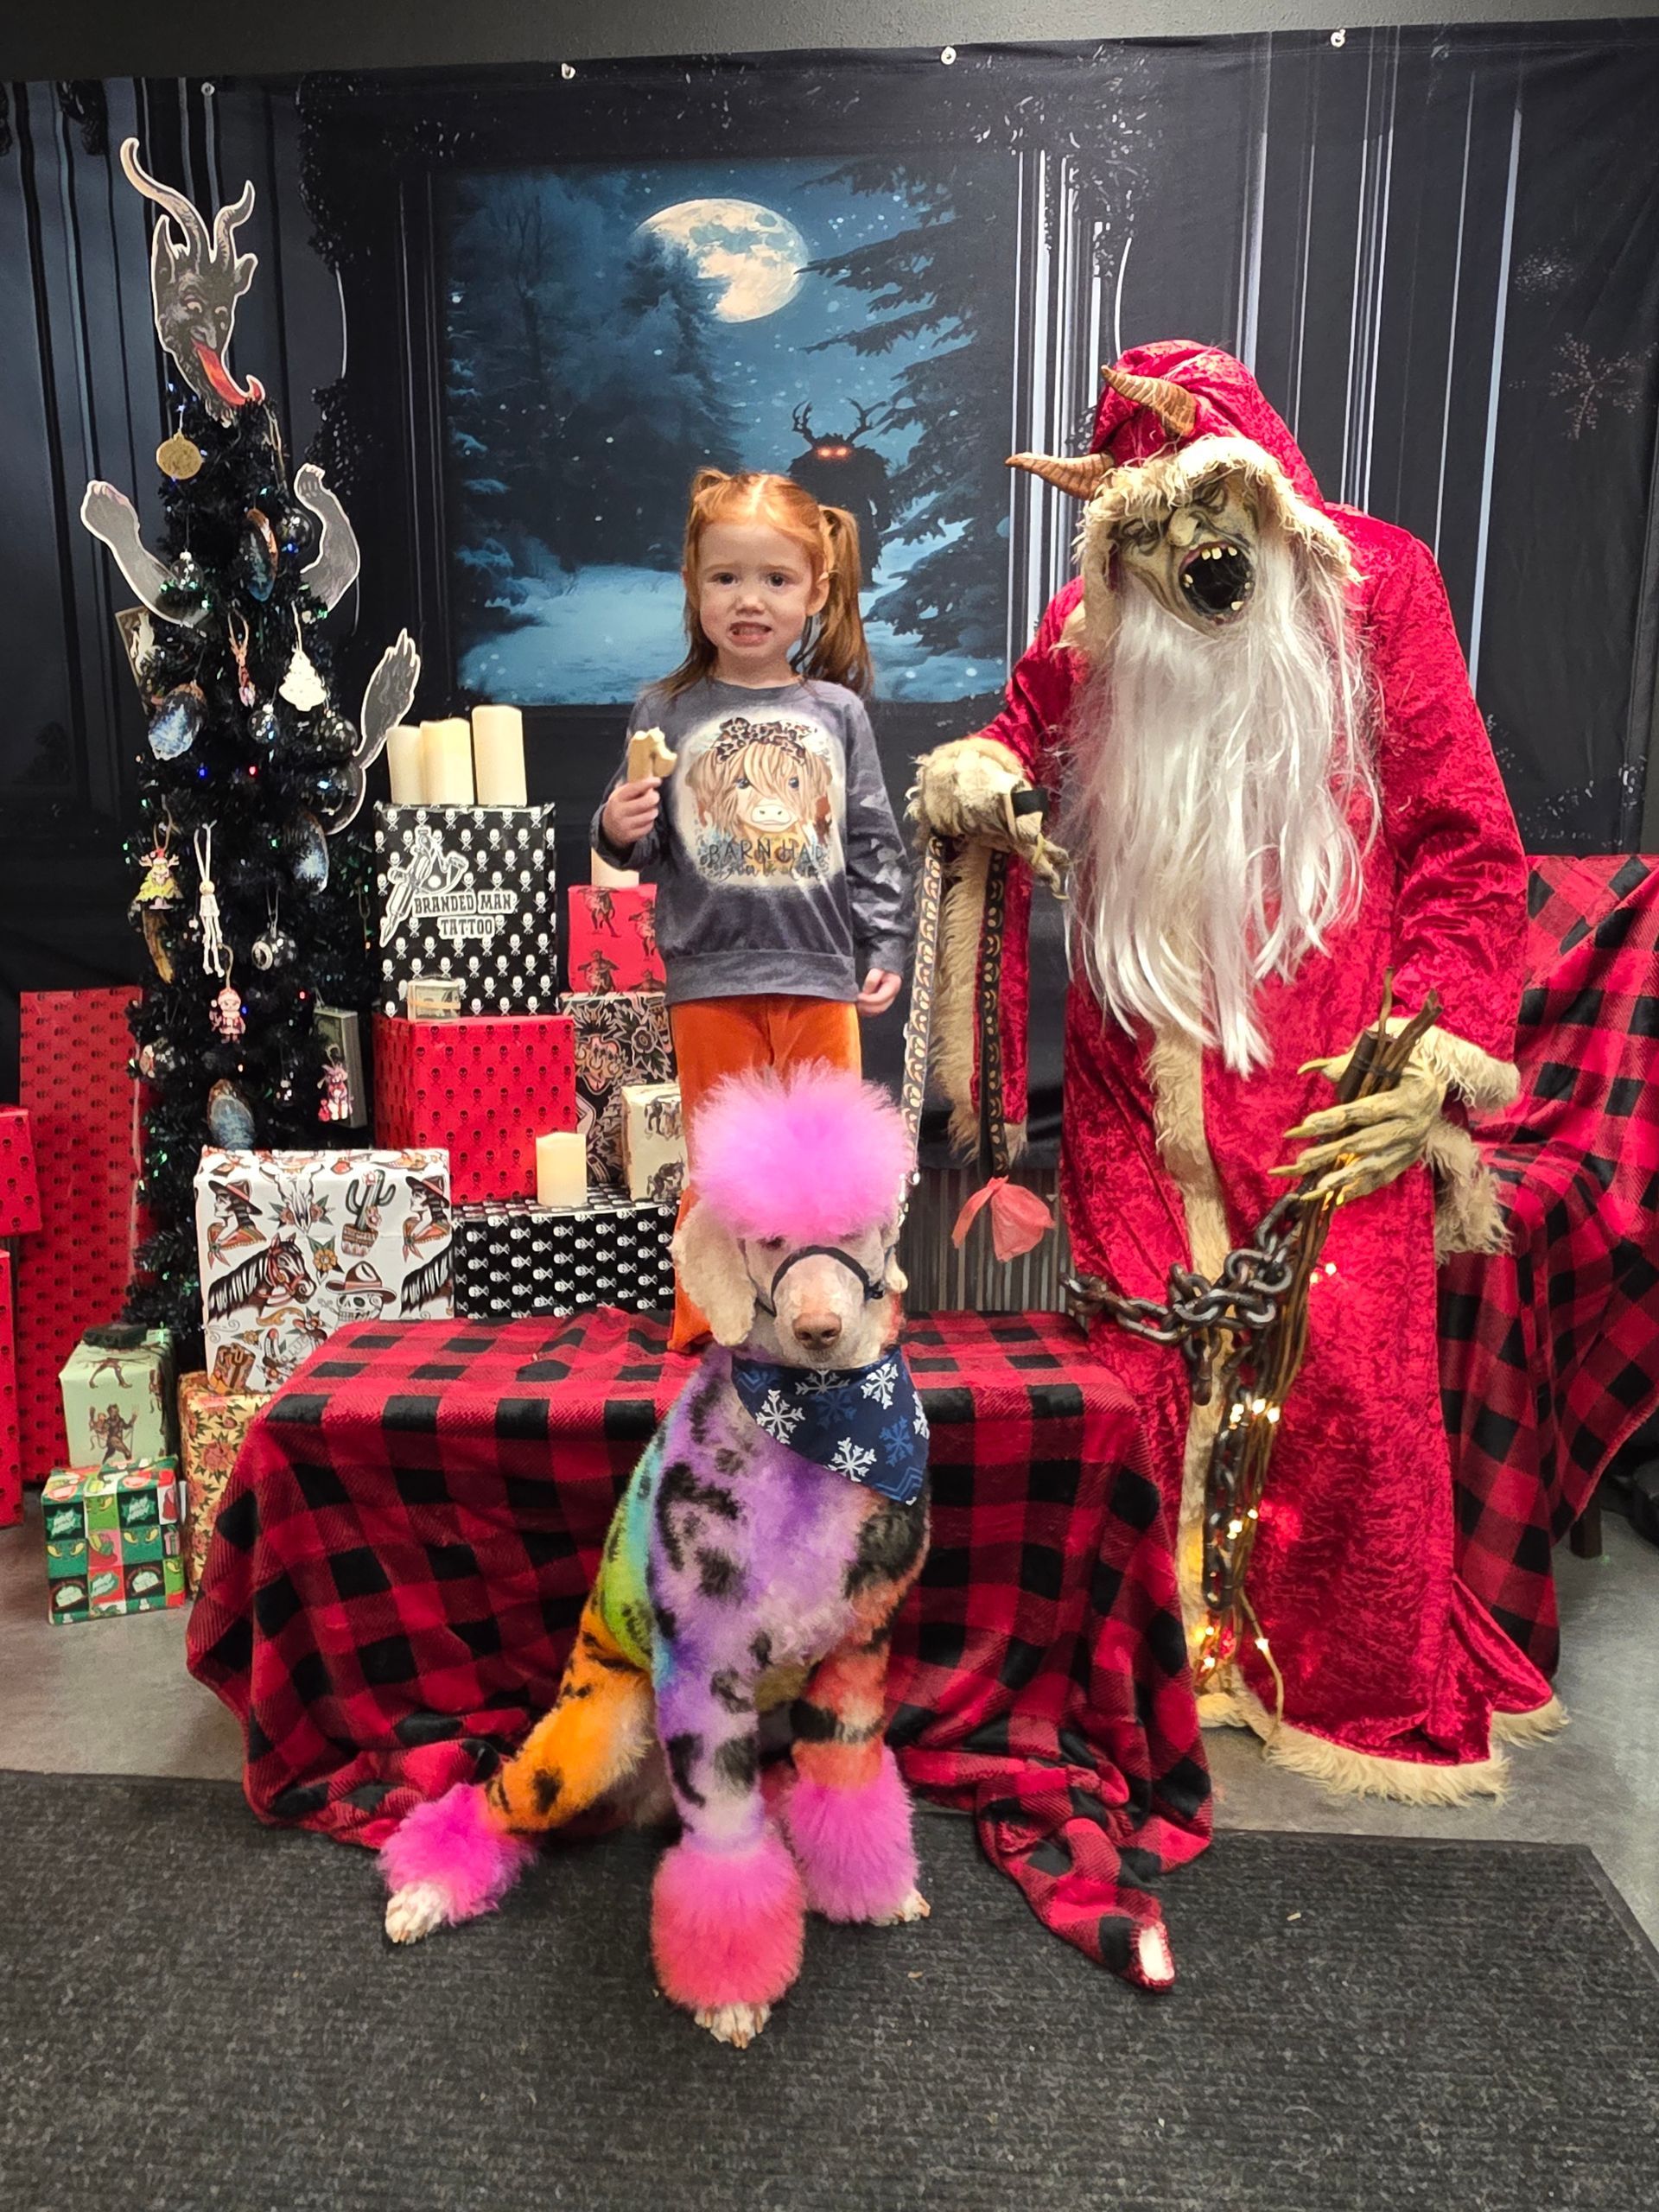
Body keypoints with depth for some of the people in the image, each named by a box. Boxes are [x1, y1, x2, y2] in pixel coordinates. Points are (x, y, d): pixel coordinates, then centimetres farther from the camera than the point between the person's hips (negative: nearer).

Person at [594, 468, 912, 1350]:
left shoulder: (835, 710, 4)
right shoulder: (666, 712, 3)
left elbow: (874, 843, 5)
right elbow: (639, 846, 7)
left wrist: (885, 948, 0)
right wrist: (617, 831, -15)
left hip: (822, 977, 1)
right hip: (710, 979, 0)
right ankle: (709, 1332, 24)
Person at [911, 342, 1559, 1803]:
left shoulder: (1375, 588, 1)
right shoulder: (1090, 631, 6)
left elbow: (1465, 840, 1)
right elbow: (1018, 737, 26)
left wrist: (1431, 1051, -7)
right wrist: (972, 778, 0)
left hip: (1322, 1082, -2)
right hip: (1144, 1084, 3)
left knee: (1344, 1370, -4)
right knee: (1147, 1366, 4)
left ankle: (1368, 1683, 20)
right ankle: (1169, 1643, 25)